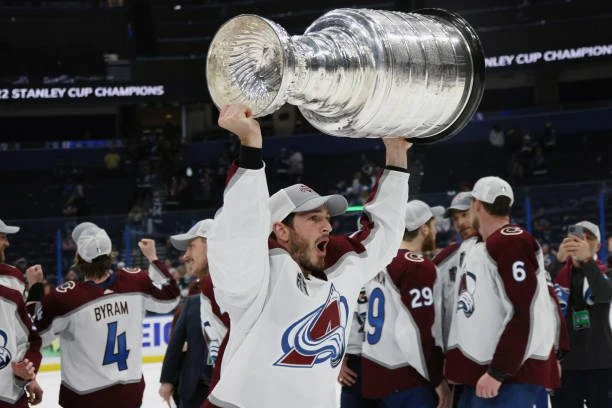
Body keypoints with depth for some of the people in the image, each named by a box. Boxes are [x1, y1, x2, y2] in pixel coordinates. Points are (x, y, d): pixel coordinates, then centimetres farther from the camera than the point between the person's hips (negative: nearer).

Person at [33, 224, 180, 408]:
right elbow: (169, 299, 8)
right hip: (130, 392, 4)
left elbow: (36, 336, -7)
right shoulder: (135, 281, -10)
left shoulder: (66, 297, -20)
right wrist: (153, 258, 16)